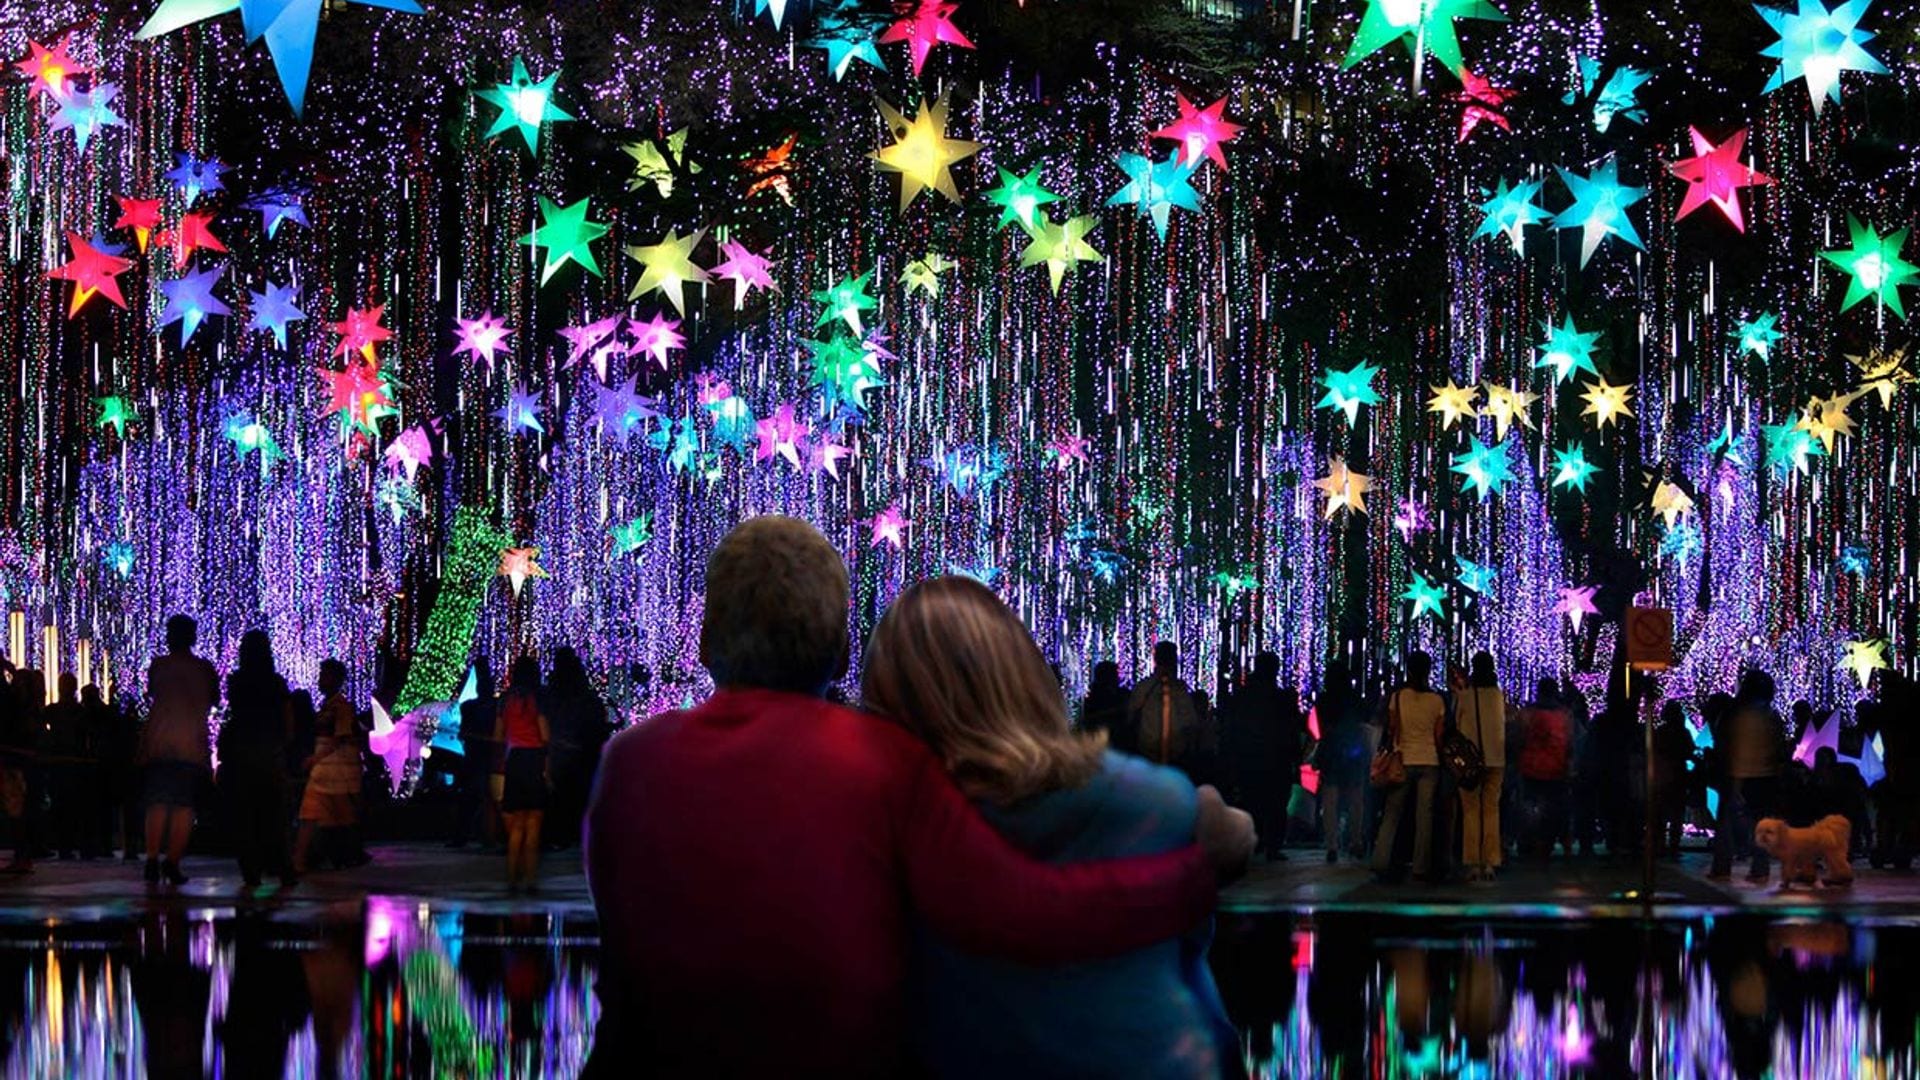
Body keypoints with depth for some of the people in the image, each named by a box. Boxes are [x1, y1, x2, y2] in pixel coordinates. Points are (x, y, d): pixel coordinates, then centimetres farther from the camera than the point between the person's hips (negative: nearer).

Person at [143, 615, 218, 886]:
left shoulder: (158, 666, 1)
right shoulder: (204, 669, 0)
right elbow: (214, 700, 13)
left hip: (159, 744, 1)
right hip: (193, 746, -1)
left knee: (156, 803, 6)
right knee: (184, 805, 1)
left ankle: (152, 859, -5)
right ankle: (173, 862, -7)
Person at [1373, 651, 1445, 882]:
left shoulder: (1398, 697, -2)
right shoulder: (1437, 701, 0)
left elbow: (1392, 730, 0)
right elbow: (1439, 736, 3)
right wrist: (1442, 759, 13)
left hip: (1403, 760, 0)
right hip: (1429, 763, 0)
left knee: (1392, 814, 4)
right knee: (1424, 816, 1)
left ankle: (1381, 862, -3)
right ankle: (1421, 868, -1)